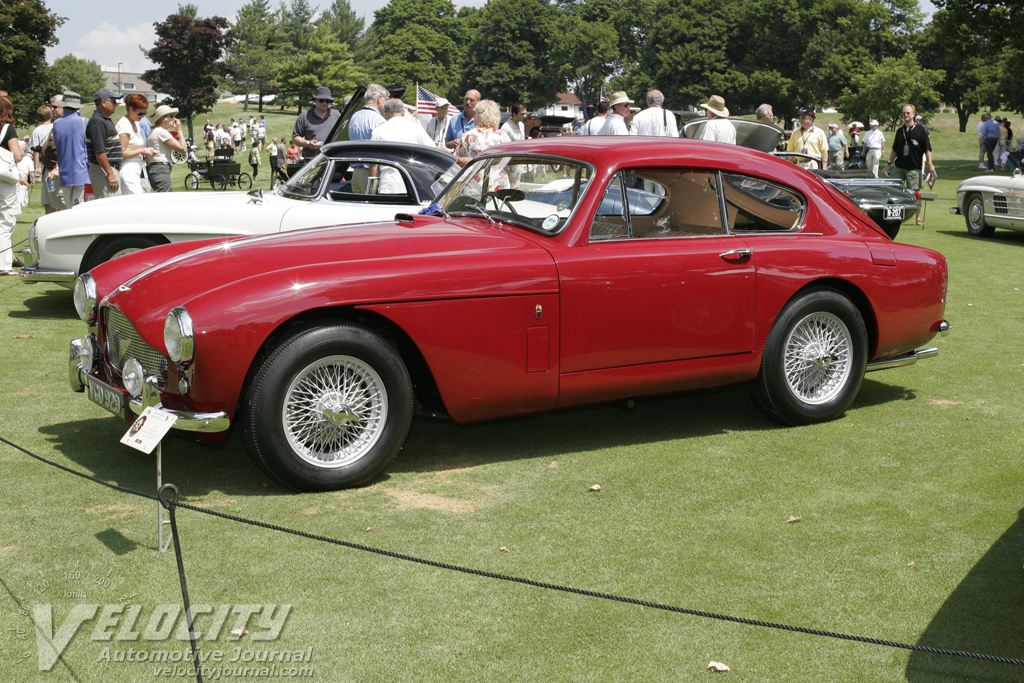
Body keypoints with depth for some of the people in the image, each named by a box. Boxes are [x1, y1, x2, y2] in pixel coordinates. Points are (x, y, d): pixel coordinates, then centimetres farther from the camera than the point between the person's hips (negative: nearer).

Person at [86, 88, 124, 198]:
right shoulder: (97, 121, -14)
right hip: (103, 171, -11)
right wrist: (110, 174, -22)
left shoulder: (105, 120, 19)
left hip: (110, 170, 11)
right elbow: (99, 152, -21)